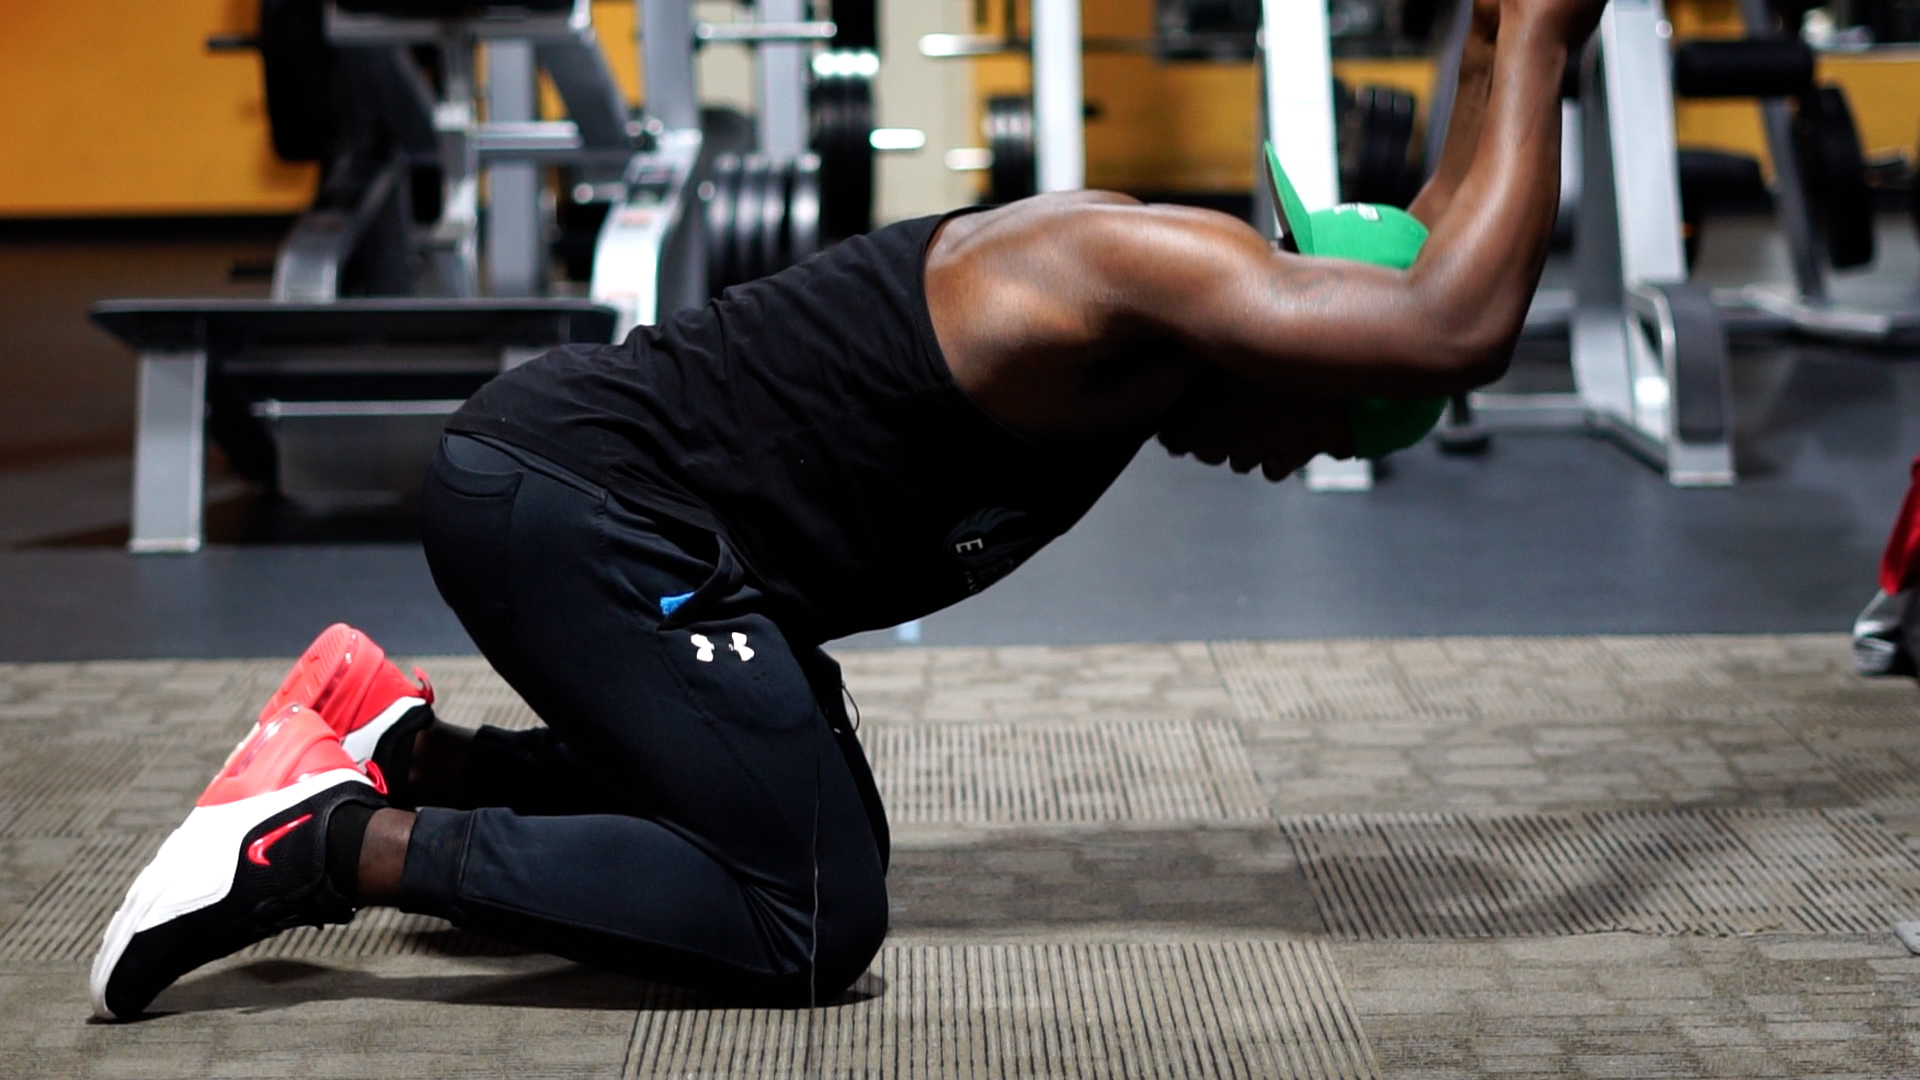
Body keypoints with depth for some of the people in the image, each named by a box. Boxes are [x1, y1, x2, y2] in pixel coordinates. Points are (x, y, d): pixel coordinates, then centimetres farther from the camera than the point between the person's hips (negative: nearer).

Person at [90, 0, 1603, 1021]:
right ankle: (331, 844, -11)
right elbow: (1457, 330, -28)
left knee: (764, 829, 20)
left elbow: (1417, 279, 27)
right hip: (571, 503, -11)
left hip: (566, 483, 11)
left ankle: (395, 744, 18)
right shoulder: (1138, 282, -17)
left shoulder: (1133, 277, 12)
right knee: (806, 922, -11)